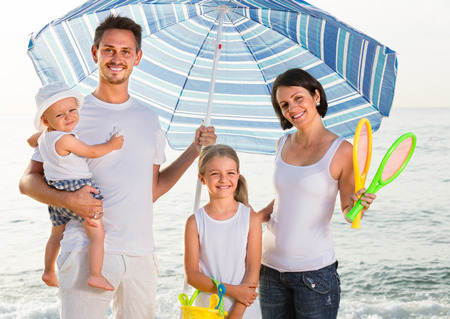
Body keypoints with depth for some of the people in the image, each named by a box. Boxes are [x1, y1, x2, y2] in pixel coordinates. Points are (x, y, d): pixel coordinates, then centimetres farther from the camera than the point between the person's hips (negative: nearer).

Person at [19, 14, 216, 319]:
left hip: (141, 253, 4)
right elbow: (29, 180, 0)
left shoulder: (149, 118, 14)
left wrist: (194, 150, 10)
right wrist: (66, 198, -19)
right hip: (88, 250, -4)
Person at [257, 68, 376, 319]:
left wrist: (357, 206, -24)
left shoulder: (342, 150, -9)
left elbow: (348, 213, -3)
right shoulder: (284, 144, 6)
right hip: (271, 266, 5)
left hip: (315, 269, -5)